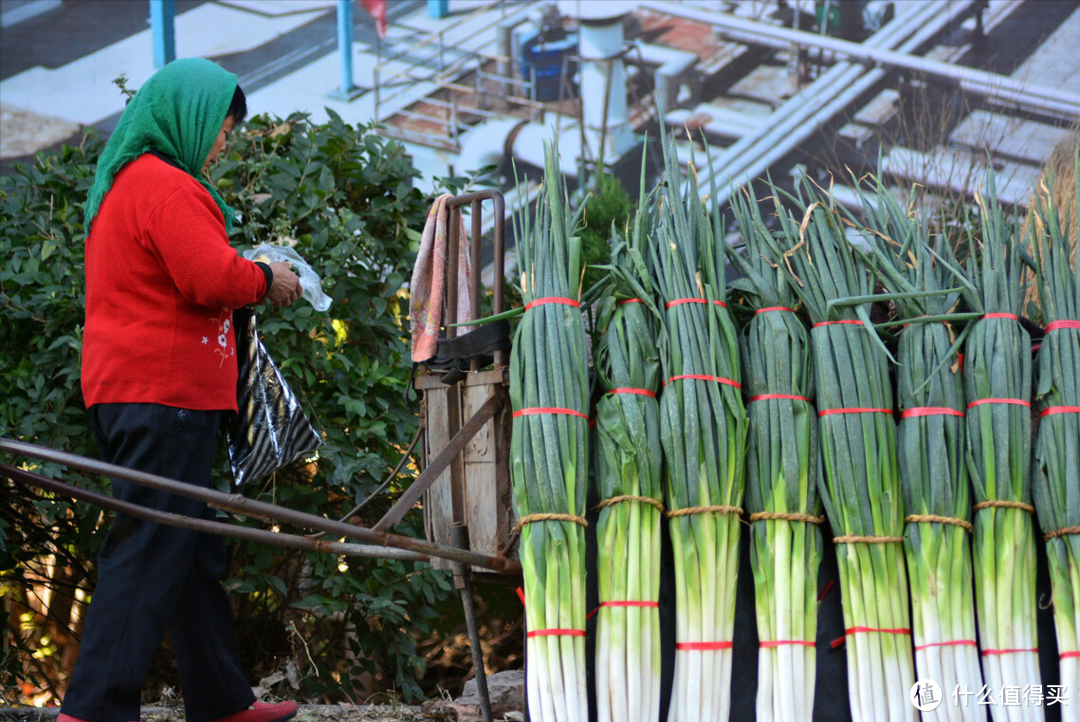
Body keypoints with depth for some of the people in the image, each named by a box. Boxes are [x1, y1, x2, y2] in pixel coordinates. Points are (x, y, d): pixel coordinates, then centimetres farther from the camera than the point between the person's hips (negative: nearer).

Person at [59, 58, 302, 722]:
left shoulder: (125, 182, 21)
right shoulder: (164, 185, -12)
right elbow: (213, 277, -21)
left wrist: (249, 278, 12)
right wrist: (267, 279, -3)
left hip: (129, 388, 11)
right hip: (165, 393, -11)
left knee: (193, 550, 15)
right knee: (151, 550, -11)